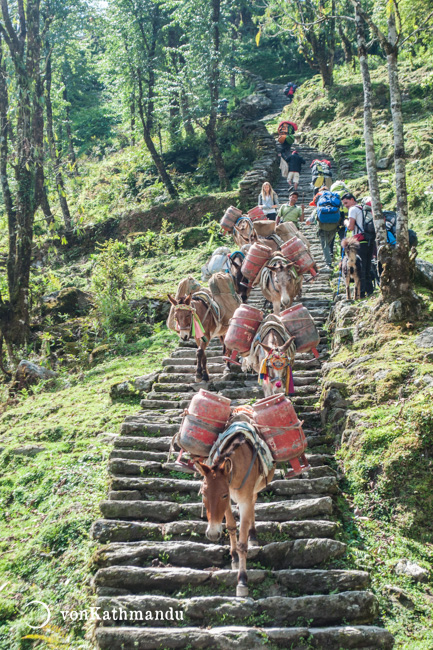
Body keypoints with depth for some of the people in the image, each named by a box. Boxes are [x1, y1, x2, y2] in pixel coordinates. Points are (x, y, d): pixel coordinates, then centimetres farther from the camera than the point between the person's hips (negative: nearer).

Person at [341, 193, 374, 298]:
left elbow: (350, 227, -13)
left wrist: (346, 222, 6)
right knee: (367, 267, 12)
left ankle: (361, 292, -9)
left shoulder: (353, 209, -4)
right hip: (370, 240, 8)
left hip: (361, 241, -8)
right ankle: (369, 290, 13)